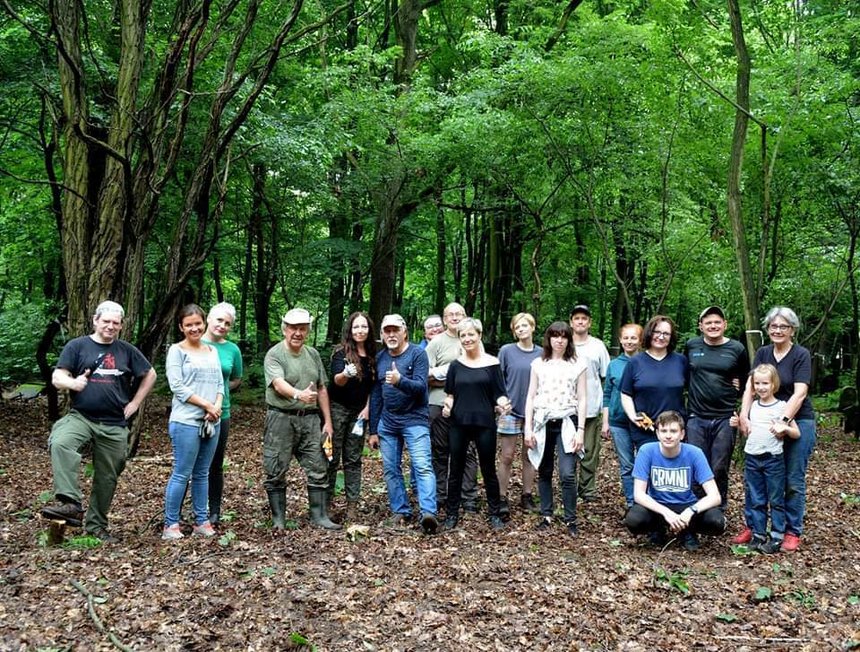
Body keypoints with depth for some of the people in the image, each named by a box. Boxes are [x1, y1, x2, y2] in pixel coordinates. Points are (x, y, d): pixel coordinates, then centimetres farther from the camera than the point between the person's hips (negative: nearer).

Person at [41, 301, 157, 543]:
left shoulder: (127, 351, 9)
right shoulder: (77, 346, 2)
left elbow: (150, 375, 19)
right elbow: (57, 378, -3)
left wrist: (135, 403, 9)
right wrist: (72, 383, -26)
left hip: (115, 425, 3)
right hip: (81, 417, -2)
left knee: (107, 477, 8)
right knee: (60, 444, -34)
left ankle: (96, 525, 24)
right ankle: (71, 504, -37)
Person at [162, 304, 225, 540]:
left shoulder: (212, 351, 15)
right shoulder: (176, 350, -2)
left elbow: (220, 383, 12)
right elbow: (177, 386, -10)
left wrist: (217, 406, -7)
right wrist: (206, 404, -13)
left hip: (212, 421, 6)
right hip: (186, 421, -6)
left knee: (202, 474, 11)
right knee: (182, 474, -4)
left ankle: (202, 521, 17)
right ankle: (171, 524, 5)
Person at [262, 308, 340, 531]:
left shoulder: (313, 354, 13)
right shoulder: (274, 355, -7)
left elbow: (322, 389, 16)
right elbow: (279, 384, -23)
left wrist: (328, 421, 12)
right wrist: (299, 394, -43)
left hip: (310, 419, 5)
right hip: (281, 419, -5)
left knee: (318, 469, 5)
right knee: (276, 472, 2)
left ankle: (319, 516, 14)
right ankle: (278, 519, 13)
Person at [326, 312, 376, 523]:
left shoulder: (372, 355, 5)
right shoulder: (341, 352, -9)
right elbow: (337, 380, -22)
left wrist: (368, 408, 1)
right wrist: (346, 374, -44)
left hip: (359, 411, 4)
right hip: (337, 408, -4)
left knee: (353, 458, 6)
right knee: (332, 457, -2)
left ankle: (352, 504, 8)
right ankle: (326, 501, 6)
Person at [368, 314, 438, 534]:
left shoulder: (417, 354, -4)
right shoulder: (379, 358, 11)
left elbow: (421, 387, -15)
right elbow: (375, 395, 14)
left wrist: (400, 381, -35)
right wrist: (373, 430, 13)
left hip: (414, 420, -5)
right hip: (387, 422, 6)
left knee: (423, 466, -16)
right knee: (390, 470, 6)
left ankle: (428, 513, -24)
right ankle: (401, 511, 14)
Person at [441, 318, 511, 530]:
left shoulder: (492, 363, 0)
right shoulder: (456, 365, 7)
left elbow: (499, 394, 0)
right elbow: (450, 394, 12)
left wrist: (503, 403, -21)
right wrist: (447, 405, -9)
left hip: (484, 423, -2)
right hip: (459, 424, 2)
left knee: (488, 469, 6)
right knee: (456, 469, 8)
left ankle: (494, 514, 18)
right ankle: (452, 513, 19)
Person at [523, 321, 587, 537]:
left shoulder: (578, 365, 4)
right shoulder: (538, 364, 8)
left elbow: (582, 399, 2)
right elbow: (531, 397, 7)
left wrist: (581, 430, -6)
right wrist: (528, 428, -1)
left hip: (567, 423, -2)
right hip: (543, 423, 2)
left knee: (567, 474, -11)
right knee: (544, 473, 8)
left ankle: (571, 520, 0)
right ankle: (546, 515, 19)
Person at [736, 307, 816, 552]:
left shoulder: (801, 355, -7)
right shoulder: (762, 354, 6)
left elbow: (799, 393, -17)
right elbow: (751, 386, -3)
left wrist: (784, 421, -28)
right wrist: (744, 415, -17)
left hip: (797, 422, -4)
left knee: (793, 481, 3)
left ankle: (793, 532, 15)